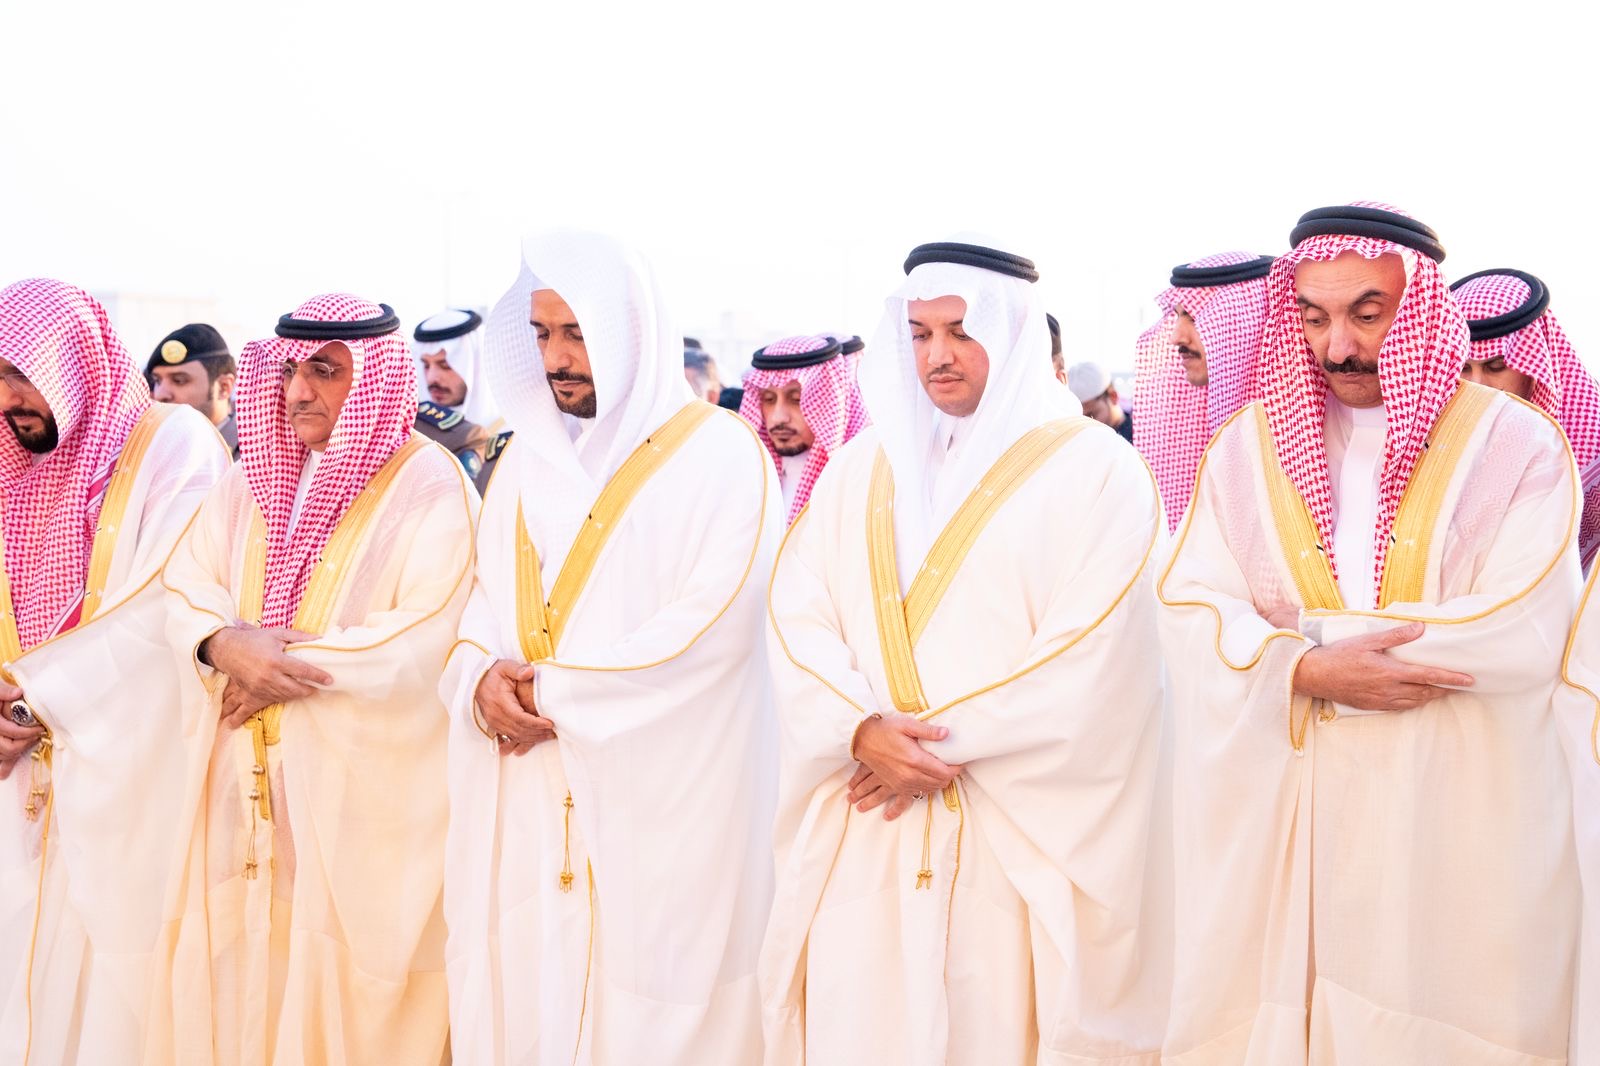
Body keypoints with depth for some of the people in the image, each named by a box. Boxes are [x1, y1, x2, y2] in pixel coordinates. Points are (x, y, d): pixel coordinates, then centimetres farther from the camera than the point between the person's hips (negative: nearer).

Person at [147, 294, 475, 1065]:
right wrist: (224, 645, -16)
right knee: (236, 963, 11)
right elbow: (186, 584, 6)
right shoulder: (255, 475, 11)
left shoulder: (431, 486, -8)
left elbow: (428, 637, -18)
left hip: (362, 789, -5)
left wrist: (292, 662, -14)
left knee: (341, 981, 2)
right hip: (244, 783, 5)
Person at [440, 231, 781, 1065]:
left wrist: (556, 692, -12)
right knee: (523, 997, 8)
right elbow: (482, 598, 13)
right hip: (526, 811, 5)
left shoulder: (722, 453, -6)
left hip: (662, 807, -5)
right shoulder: (527, 456, 13)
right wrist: (483, 679, -9)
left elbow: (709, 625, -15)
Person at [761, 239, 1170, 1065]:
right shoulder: (862, 468, 11)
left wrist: (945, 742, -12)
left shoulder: (1093, 468, -2)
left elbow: (1089, 659, -11)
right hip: (865, 844, 4)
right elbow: (796, 619, 3)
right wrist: (862, 729, -14)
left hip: (1020, 842, -3)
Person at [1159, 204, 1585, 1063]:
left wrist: (1303, 639, -11)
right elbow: (1189, 612, -2)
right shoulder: (1250, 443, 7)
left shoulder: (1513, 443, -1)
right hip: (1271, 821, 2)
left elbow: (1524, 637, -12)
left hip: (1453, 823, -2)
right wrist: (1308, 674, -19)